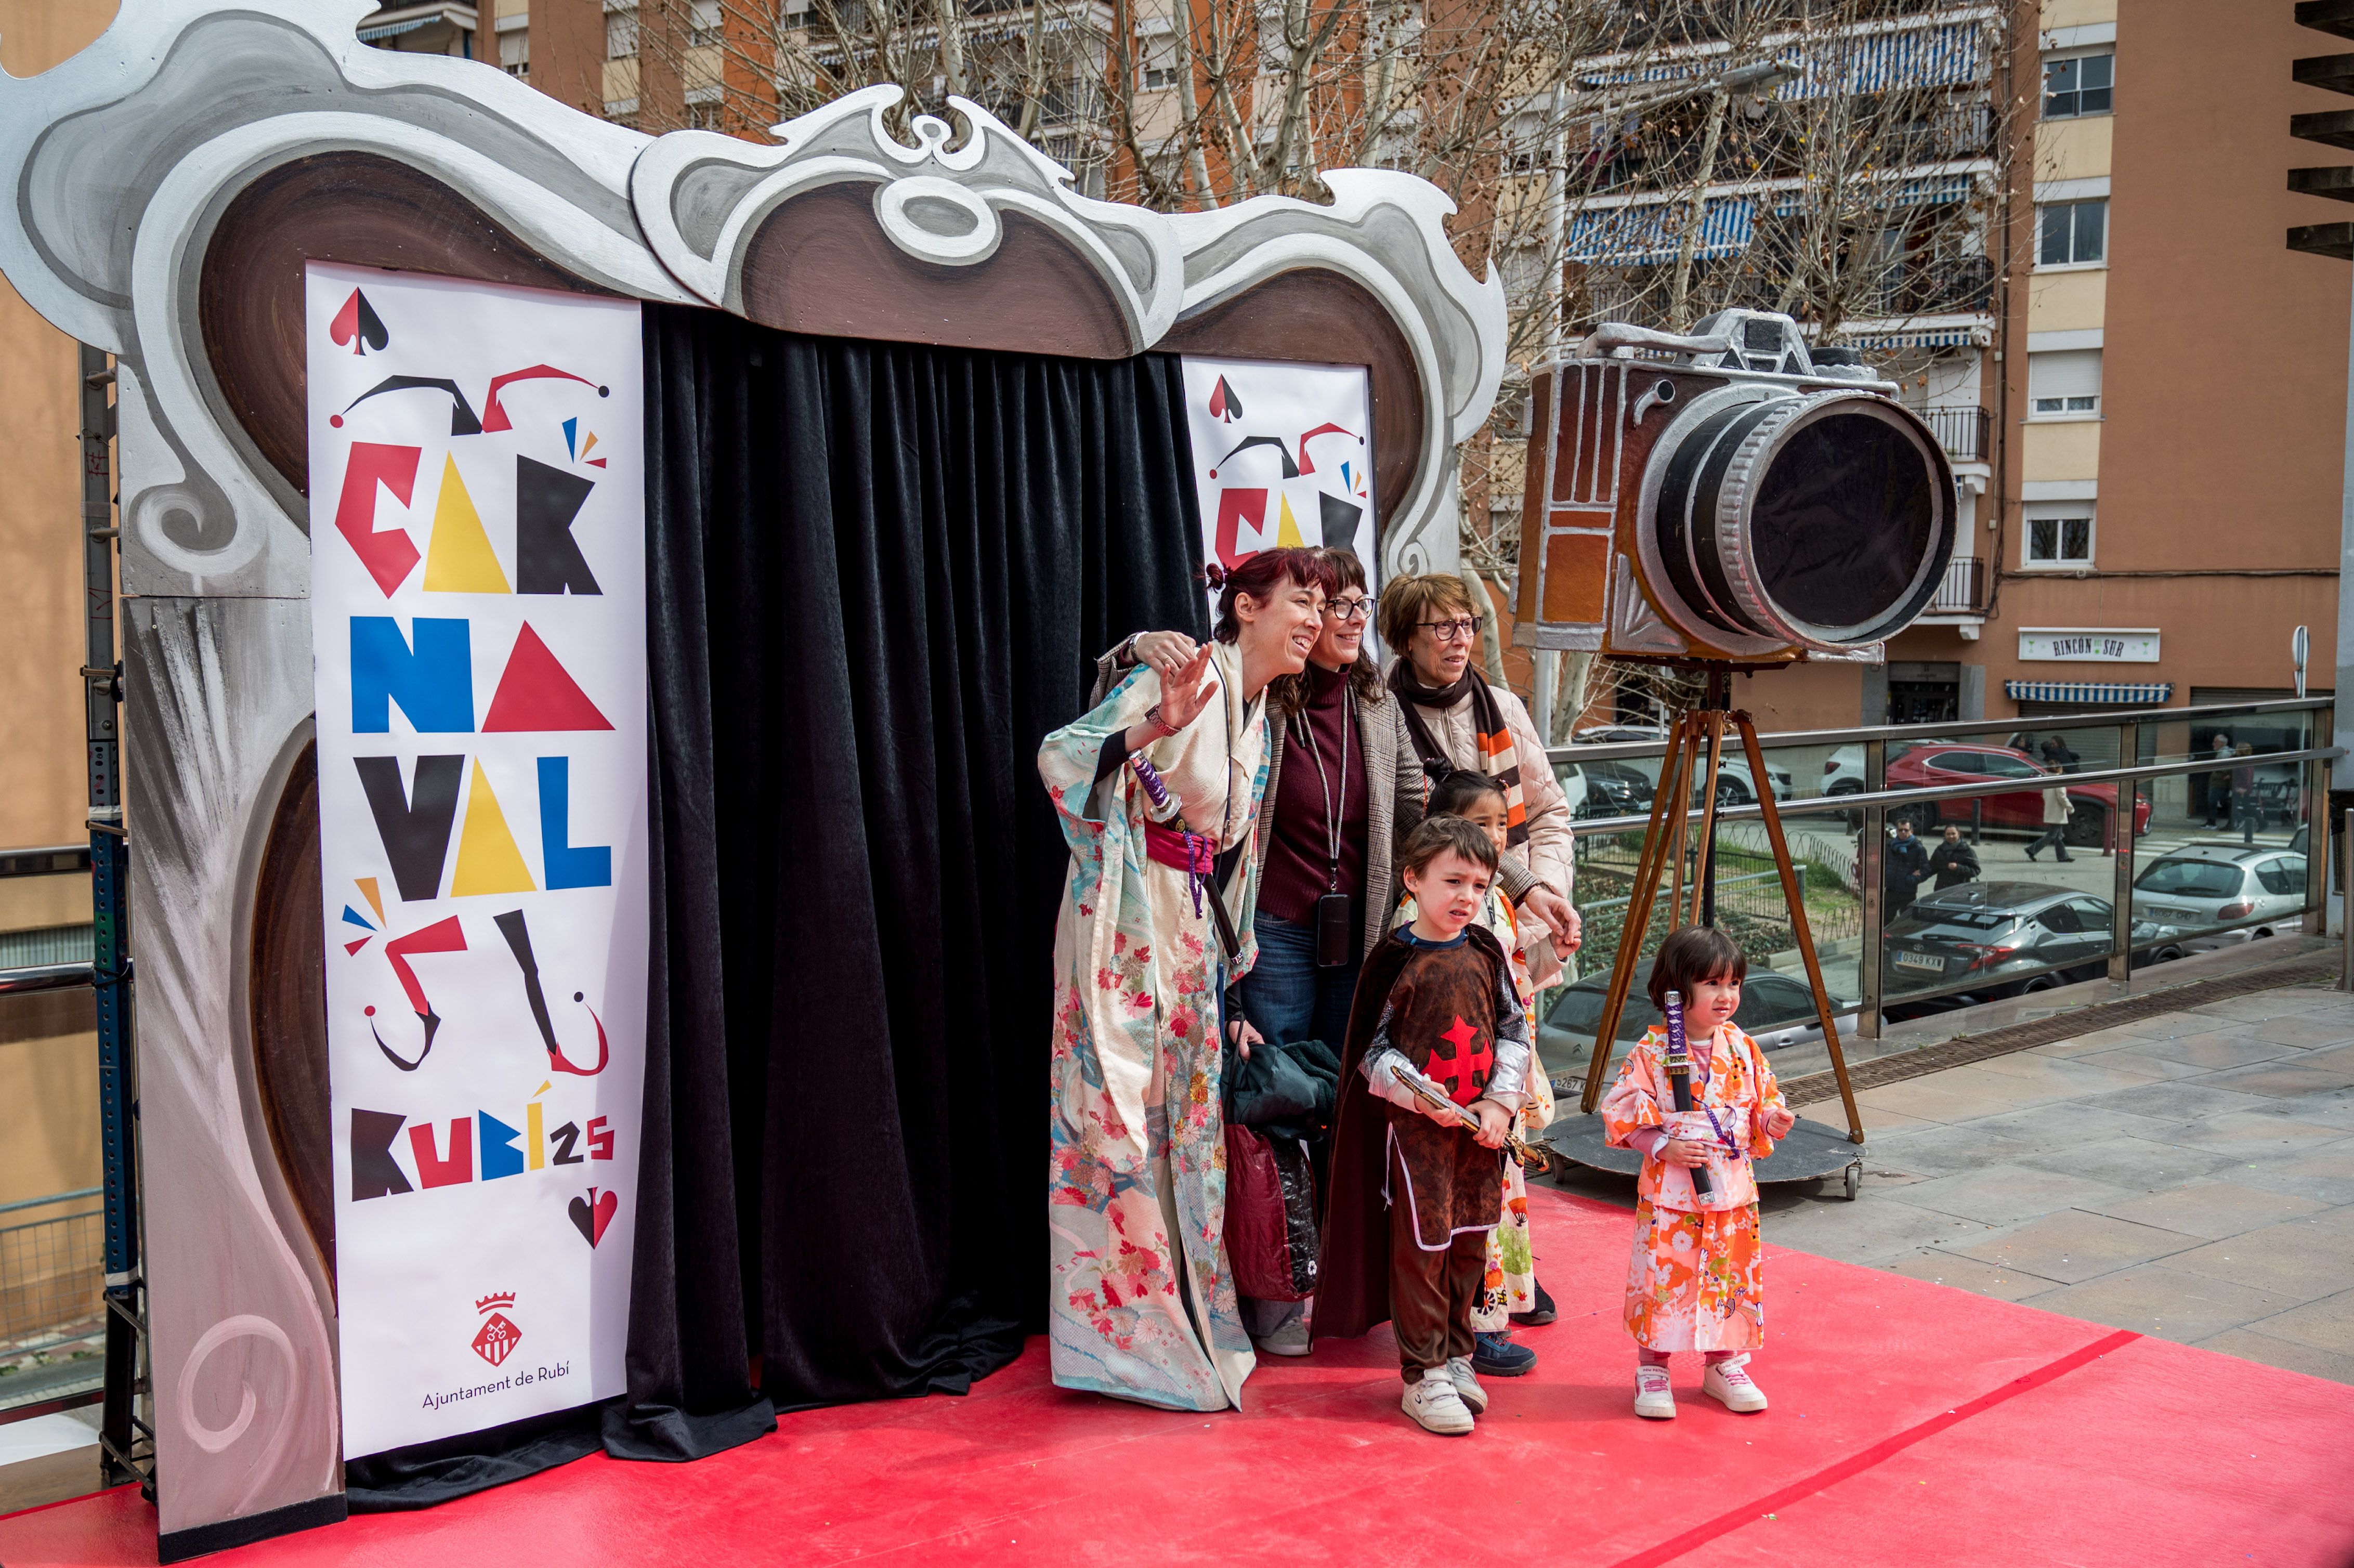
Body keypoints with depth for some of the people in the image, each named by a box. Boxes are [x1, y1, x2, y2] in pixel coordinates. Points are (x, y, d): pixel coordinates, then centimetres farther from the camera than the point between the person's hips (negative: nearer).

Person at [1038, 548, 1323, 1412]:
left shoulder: (1257, 715, 14)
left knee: (1185, 1107, 11)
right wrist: (1152, 729, -36)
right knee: (1122, 1091, -6)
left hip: (1191, 922, 8)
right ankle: (1125, 1321, 2)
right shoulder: (1183, 678, -11)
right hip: (1126, 912, -8)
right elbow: (1061, 754, -18)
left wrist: (1226, 982, 20)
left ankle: (1190, 1318, 21)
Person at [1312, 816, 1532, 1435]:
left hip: (1481, 1123, 5)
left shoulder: (1486, 950, 4)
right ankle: (1421, 1375, 9)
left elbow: (1514, 1029, 9)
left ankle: (1454, 1355, 28)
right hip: (1415, 1124, -5)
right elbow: (1370, 1048, -6)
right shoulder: (1396, 960, -9)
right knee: (1421, 1245, 0)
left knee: (1470, 1242, 12)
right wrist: (1423, 1097, -17)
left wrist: (1499, 1104, -1)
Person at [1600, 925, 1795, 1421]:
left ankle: (1724, 1364, 29)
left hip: (1733, 1193, 4)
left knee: (1732, 1276, 11)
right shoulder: (1651, 1053, -11)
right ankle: (1652, 1369, 15)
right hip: (1670, 1194, -4)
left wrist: (1773, 1121, -8)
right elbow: (1623, 1118, -9)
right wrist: (1665, 1147, -21)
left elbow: (1763, 1103, 13)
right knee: (1663, 1275, -2)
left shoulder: (1742, 1049, 4)